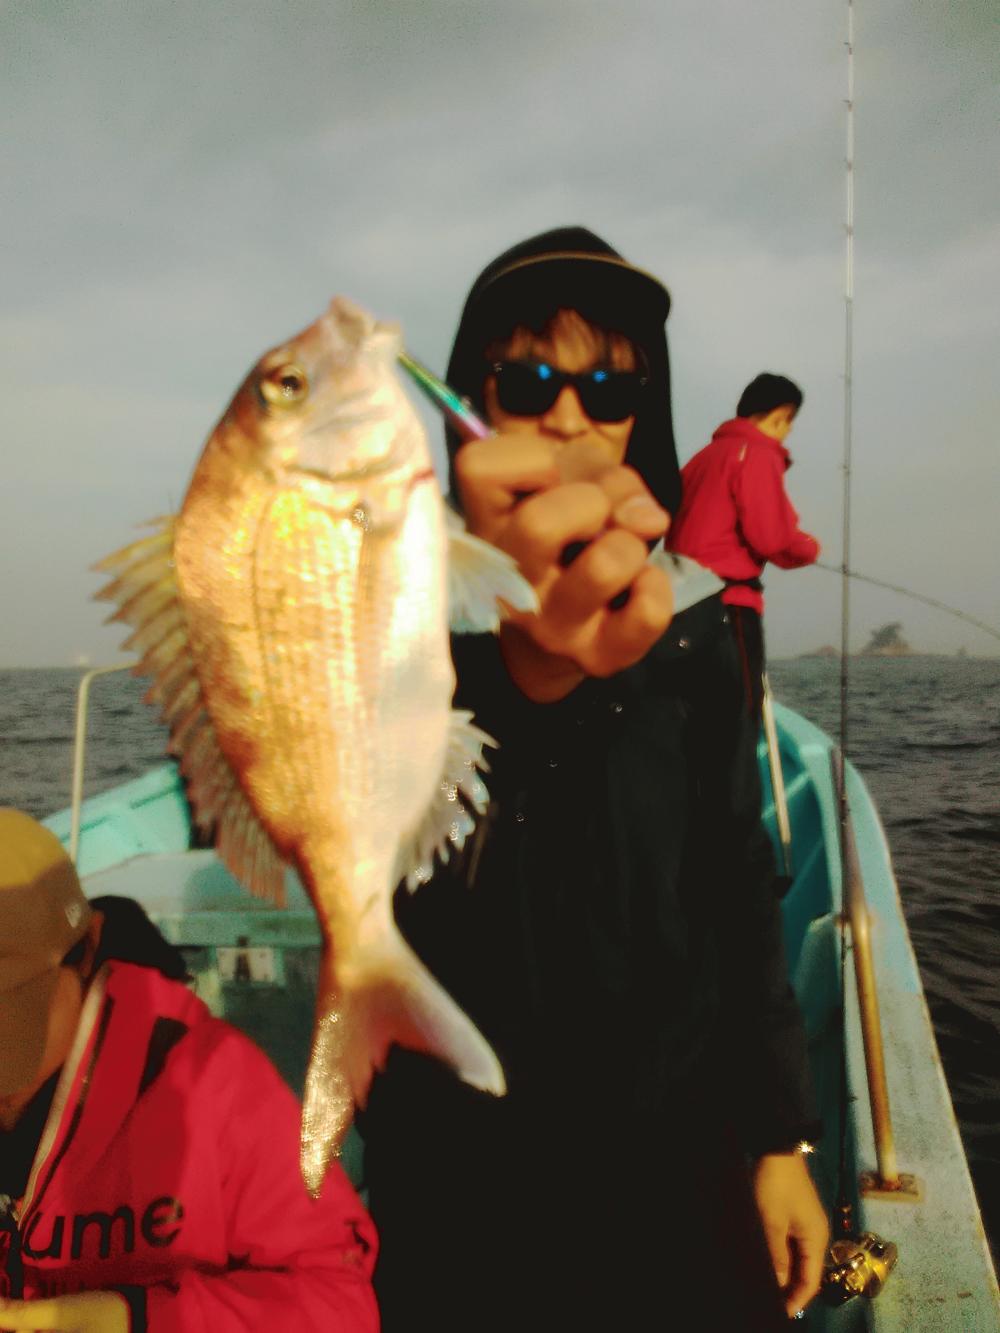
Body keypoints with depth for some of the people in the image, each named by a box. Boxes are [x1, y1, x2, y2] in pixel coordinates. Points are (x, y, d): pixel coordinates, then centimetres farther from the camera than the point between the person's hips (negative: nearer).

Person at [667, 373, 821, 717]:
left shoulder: (705, 456, 19)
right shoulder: (758, 455, -6)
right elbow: (771, 537, -13)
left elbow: (675, 527, 19)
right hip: (729, 602, -8)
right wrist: (810, 548, 5)